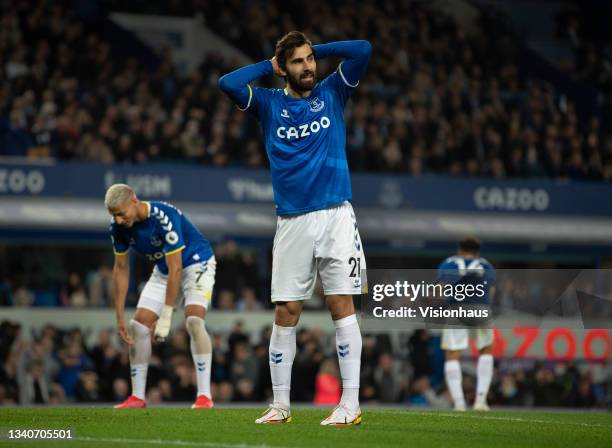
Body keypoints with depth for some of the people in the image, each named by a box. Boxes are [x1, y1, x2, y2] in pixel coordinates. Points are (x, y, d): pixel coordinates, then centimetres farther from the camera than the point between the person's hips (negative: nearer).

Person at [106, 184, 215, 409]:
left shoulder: (165, 217, -35)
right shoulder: (119, 227, -14)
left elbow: (175, 269, -32)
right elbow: (121, 269, -2)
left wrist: (166, 316, -31)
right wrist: (120, 316, -5)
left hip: (196, 263, -7)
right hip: (163, 270, 7)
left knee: (194, 321, -27)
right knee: (137, 327, -4)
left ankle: (204, 395, -24)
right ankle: (137, 397, 6)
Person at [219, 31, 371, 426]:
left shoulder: (332, 93, 9)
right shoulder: (269, 103, 9)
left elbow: (362, 50, 0)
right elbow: (228, 83, -5)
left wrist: (318, 49, 8)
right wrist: (269, 65, 5)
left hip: (336, 215, -1)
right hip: (292, 222, 1)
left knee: (341, 304, -7)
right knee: (286, 313, 2)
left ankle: (351, 404, -8)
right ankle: (281, 405, 9)